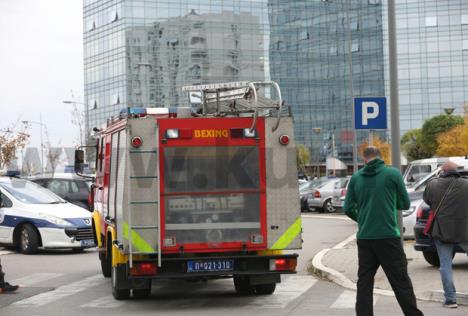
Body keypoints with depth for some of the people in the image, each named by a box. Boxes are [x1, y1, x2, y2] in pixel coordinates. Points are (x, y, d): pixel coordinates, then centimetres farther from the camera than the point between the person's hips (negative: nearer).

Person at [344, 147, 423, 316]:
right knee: (401, 282, 3)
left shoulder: (356, 178, 3)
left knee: (364, 283, 10)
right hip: (388, 237, -3)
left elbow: (348, 208, 3)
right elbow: (405, 203, 4)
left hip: (364, 237, 3)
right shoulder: (393, 174, -3)